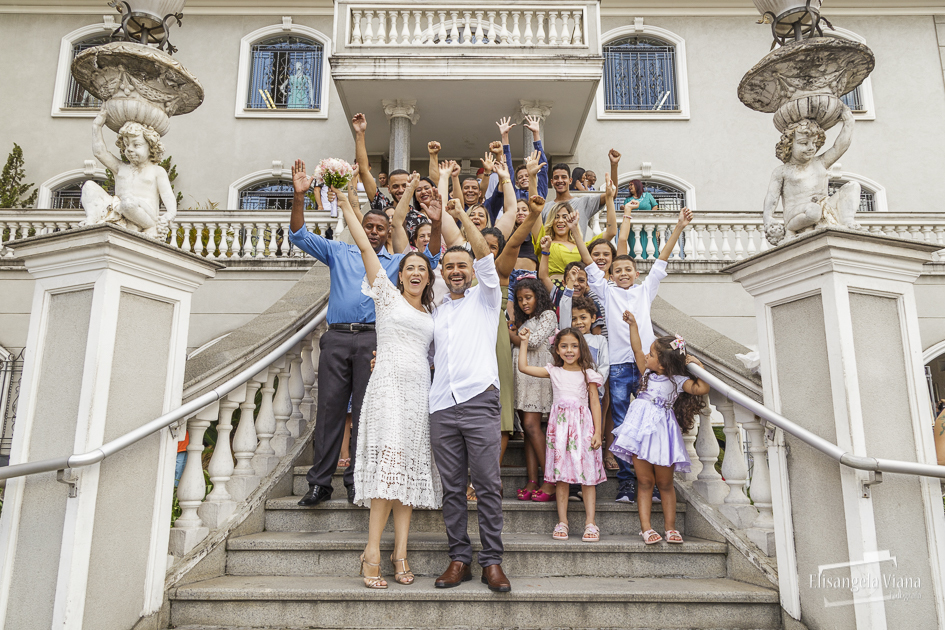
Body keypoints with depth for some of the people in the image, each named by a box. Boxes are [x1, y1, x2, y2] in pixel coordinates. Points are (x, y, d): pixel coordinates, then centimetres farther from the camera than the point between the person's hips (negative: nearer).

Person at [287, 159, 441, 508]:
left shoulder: (396, 261, 17)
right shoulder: (339, 252, 19)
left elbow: (430, 258, 5)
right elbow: (299, 236, 12)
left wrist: (436, 224, -11)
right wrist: (299, 196, -2)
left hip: (372, 339, 0)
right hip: (337, 337, 1)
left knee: (365, 410, 0)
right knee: (329, 408, 0)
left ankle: (356, 480, 9)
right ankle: (320, 482, 8)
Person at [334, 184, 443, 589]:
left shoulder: (431, 313, 23)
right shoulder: (388, 295, 8)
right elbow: (364, 246, 5)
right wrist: (345, 203, 5)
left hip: (420, 389, 5)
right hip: (389, 385, -4)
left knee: (410, 468, 1)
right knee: (390, 462, -15)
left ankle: (400, 553, 4)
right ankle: (372, 552, -10)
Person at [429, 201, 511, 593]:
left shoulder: (485, 298, 11)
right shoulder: (437, 311, 23)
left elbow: (484, 255, -3)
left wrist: (460, 215, -2)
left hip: (479, 401, -4)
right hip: (442, 405, 4)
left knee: (487, 485, -3)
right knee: (452, 487, 6)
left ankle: (492, 561, 7)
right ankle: (459, 558, 15)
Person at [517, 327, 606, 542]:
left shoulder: (587, 373, 5)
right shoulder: (553, 371, 9)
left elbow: (595, 403, 3)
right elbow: (523, 367, 7)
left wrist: (598, 432, -4)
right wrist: (524, 341, 9)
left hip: (582, 425, -1)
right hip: (559, 425, 2)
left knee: (587, 474, -1)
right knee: (561, 475, 4)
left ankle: (590, 523, 5)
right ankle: (562, 521, 11)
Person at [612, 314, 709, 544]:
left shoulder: (678, 381, -4)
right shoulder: (648, 374, 9)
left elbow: (702, 388, -17)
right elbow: (636, 350, 13)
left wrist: (697, 365, -12)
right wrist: (633, 324, 14)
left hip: (662, 432, -3)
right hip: (642, 429, 3)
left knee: (665, 484, 7)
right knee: (645, 482, 4)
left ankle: (670, 528, 19)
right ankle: (645, 528, 7)